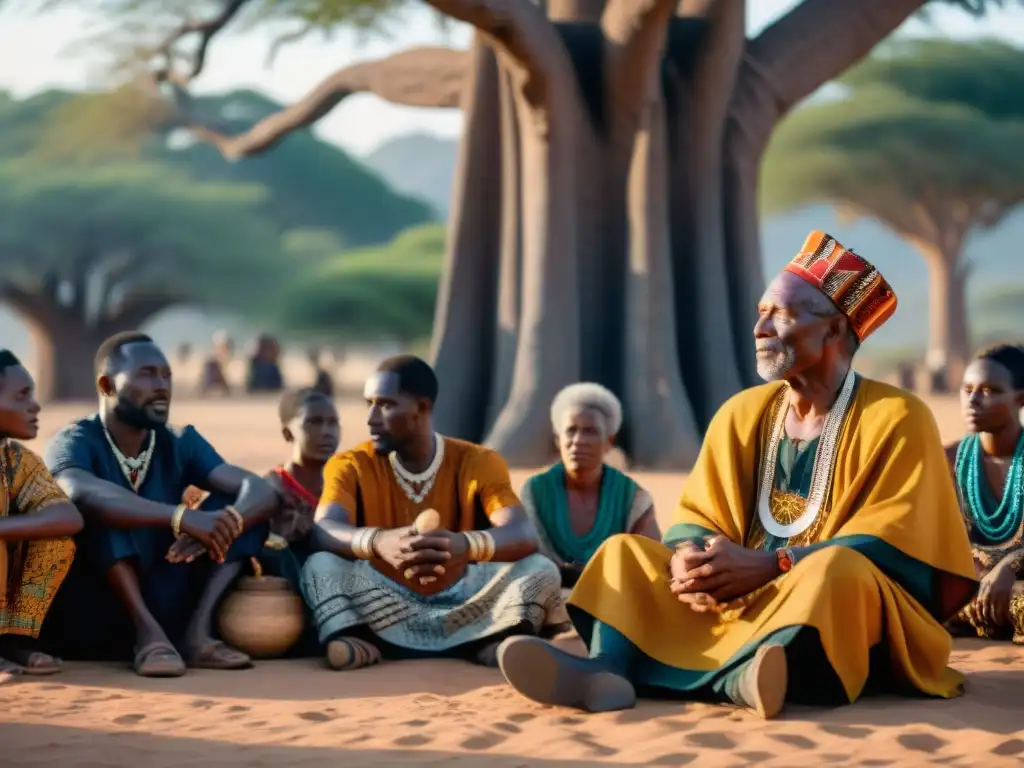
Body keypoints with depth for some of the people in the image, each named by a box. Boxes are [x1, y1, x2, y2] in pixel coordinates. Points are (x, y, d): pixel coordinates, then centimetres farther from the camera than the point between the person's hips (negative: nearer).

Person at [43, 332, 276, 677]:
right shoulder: (75, 442, -11)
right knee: (107, 512, -27)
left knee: (244, 508, -7)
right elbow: (82, 494, -36)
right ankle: (148, 634, -30)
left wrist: (225, 522, -34)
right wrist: (180, 516, -48)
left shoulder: (180, 444, 4)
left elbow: (262, 492, -10)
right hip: (92, 616, -5)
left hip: (161, 605, 5)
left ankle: (196, 632, -21)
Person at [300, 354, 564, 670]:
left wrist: (466, 545, -45)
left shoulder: (479, 462, -2)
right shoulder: (352, 465, -2)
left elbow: (524, 535, -20)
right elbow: (323, 532, -23)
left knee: (540, 569, -23)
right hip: (386, 617, 0)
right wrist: (378, 542, -47)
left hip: (461, 612, 1)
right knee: (321, 566, -28)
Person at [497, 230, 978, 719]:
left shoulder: (896, 420, -7)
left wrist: (767, 567, -25)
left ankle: (739, 680, -57)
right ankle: (606, 669, -39)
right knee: (626, 552, -8)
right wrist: (687, 557, -19)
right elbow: (696, 519, 7)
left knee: (837, 569, -36)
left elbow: (890, 546, -15)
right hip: (740, 604, 5)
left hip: (847, 618, -5)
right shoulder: (741, 414, 10)